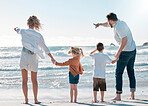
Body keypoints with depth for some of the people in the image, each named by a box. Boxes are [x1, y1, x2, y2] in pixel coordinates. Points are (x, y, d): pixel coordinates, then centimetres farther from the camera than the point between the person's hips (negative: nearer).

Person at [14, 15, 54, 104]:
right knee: (34, 80, 11)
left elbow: (18, 30, 23)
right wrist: (52, 58, 5)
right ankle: (35, 99, 8)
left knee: (24, 80, 7)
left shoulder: (23, 31, -3)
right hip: (33, 58, 0)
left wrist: (16, 29, 48)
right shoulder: (38, 35, -6)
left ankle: (26, 99, 6)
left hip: (24, 56, 0)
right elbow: (45, 48, -3)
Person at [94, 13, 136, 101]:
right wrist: (99, 24, 24)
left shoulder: (118, 27, -19)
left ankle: (118, 96, -2)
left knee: (118, 73, -1)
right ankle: (132, 95, 13)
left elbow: (125, 40, -27)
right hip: (133, 50, 9)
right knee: (131, 72, 12)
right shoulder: (121, 22, 12)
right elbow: (108, 25, 31)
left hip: (126, 52, -9)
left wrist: (118, 52, -23)